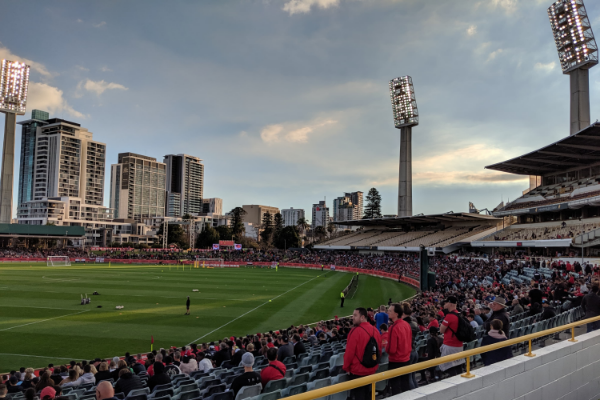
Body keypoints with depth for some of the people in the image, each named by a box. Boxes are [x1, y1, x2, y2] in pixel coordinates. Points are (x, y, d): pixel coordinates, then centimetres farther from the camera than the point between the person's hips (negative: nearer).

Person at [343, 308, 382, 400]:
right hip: (371, 370, 6)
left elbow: (349, 352, -18)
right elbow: (379, 350, 8)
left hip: (357, 371, -6)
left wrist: (346, 367, -4)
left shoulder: (355, 331, -20)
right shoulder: (375, 330, 0)